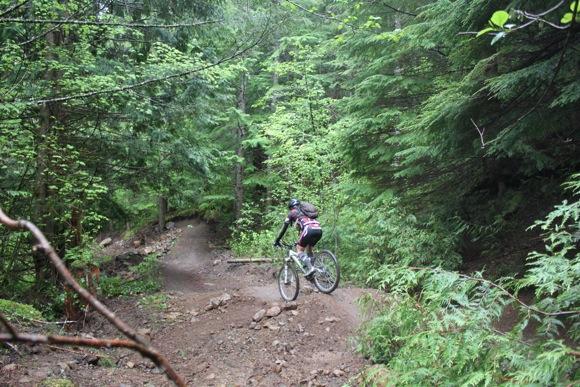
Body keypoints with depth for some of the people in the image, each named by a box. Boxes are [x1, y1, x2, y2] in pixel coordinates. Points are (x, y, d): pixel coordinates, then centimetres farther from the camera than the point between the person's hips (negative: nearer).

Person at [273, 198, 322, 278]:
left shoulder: (292, 212, 21)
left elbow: (284, 227, 21)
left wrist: (277, 241, 29)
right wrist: (300, 241, 53)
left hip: (309, 230, -6)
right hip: (319, 230, 6)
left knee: (299, 249, 8)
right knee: (308, 249, 25)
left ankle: (310, 268, -12)